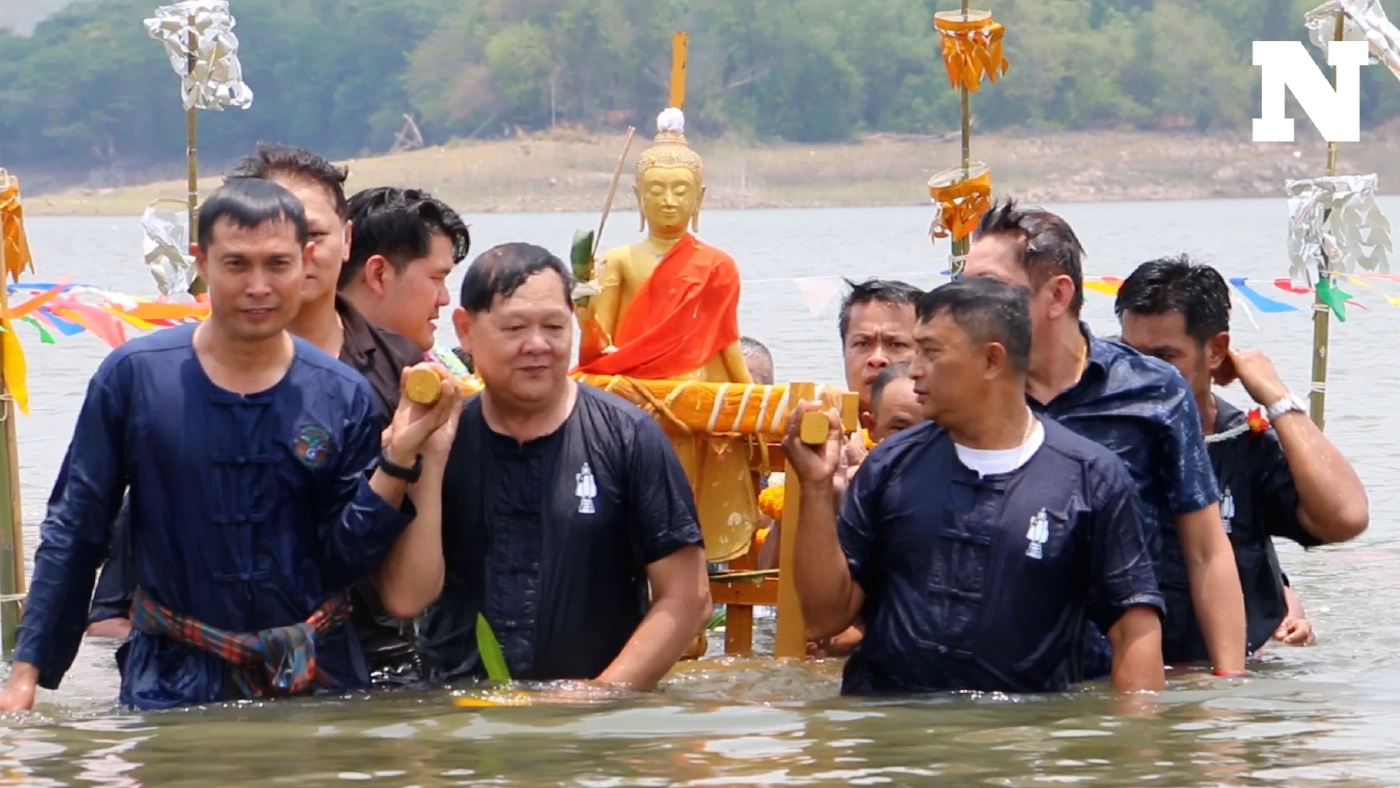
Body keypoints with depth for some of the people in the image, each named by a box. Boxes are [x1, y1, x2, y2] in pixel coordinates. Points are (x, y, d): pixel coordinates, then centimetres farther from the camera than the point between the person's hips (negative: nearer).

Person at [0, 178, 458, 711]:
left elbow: (344, 562, -1)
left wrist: (396, 462, -14)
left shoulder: (342, 398, -1)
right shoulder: (134, 376, -4)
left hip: (314, 678, 1)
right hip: (171, 682, -1)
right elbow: (73, 534, 1)